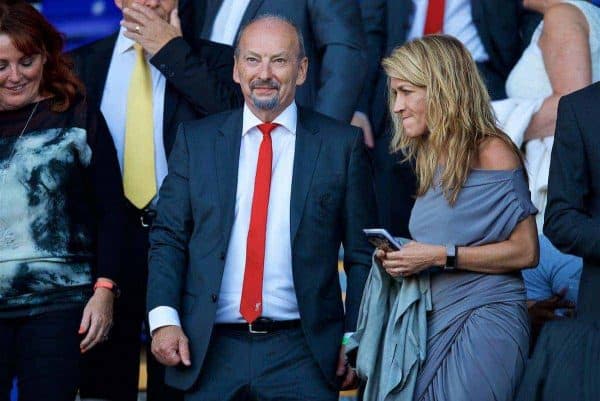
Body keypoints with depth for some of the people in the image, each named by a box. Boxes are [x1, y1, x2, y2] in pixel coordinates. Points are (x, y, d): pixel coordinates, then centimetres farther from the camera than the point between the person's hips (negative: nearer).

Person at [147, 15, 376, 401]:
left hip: (303, 354, -1)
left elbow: (363, 254, 4)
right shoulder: (195, 140, 8)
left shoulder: (342, 144, 3)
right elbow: (168, 237, 6)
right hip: (209, 352, 2)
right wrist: (164, 319, -7)